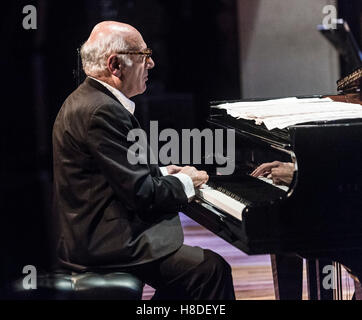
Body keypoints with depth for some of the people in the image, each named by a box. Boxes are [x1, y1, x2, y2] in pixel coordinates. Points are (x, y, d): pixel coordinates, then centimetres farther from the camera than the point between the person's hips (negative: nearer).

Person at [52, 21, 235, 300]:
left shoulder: (86, 100, 12)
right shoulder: (102, 112, -22)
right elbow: (142, 193, -22)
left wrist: (162, 173, 13)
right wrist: (184, 182, -5)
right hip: (104, 245, -11)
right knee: (212, 269, -12)